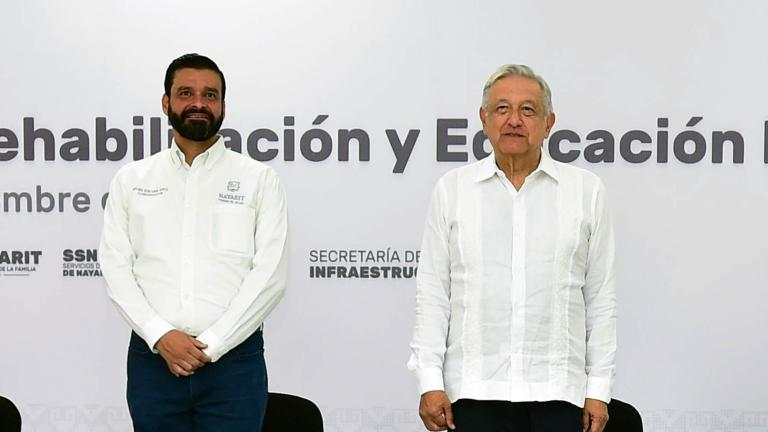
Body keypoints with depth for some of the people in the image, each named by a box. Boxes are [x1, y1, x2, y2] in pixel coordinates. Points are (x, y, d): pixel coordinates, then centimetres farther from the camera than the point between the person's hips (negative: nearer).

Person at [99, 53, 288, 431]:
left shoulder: (259, 180, 3)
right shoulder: (131, 180, 9)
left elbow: (270, 275, -4)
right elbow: (116, 268, 2)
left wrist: (210, 345, -11)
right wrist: (161, 336, -11)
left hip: (233, 358, -1)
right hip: (152, 357, 2)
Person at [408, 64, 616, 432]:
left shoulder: (586, 191, 6)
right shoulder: (452, 190, 6)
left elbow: (601, 297, 6)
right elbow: (432, 293, 4)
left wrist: (599, 388, 2)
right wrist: (429, 381, -3)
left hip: (558, 389, 0)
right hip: (476, 389, 0)